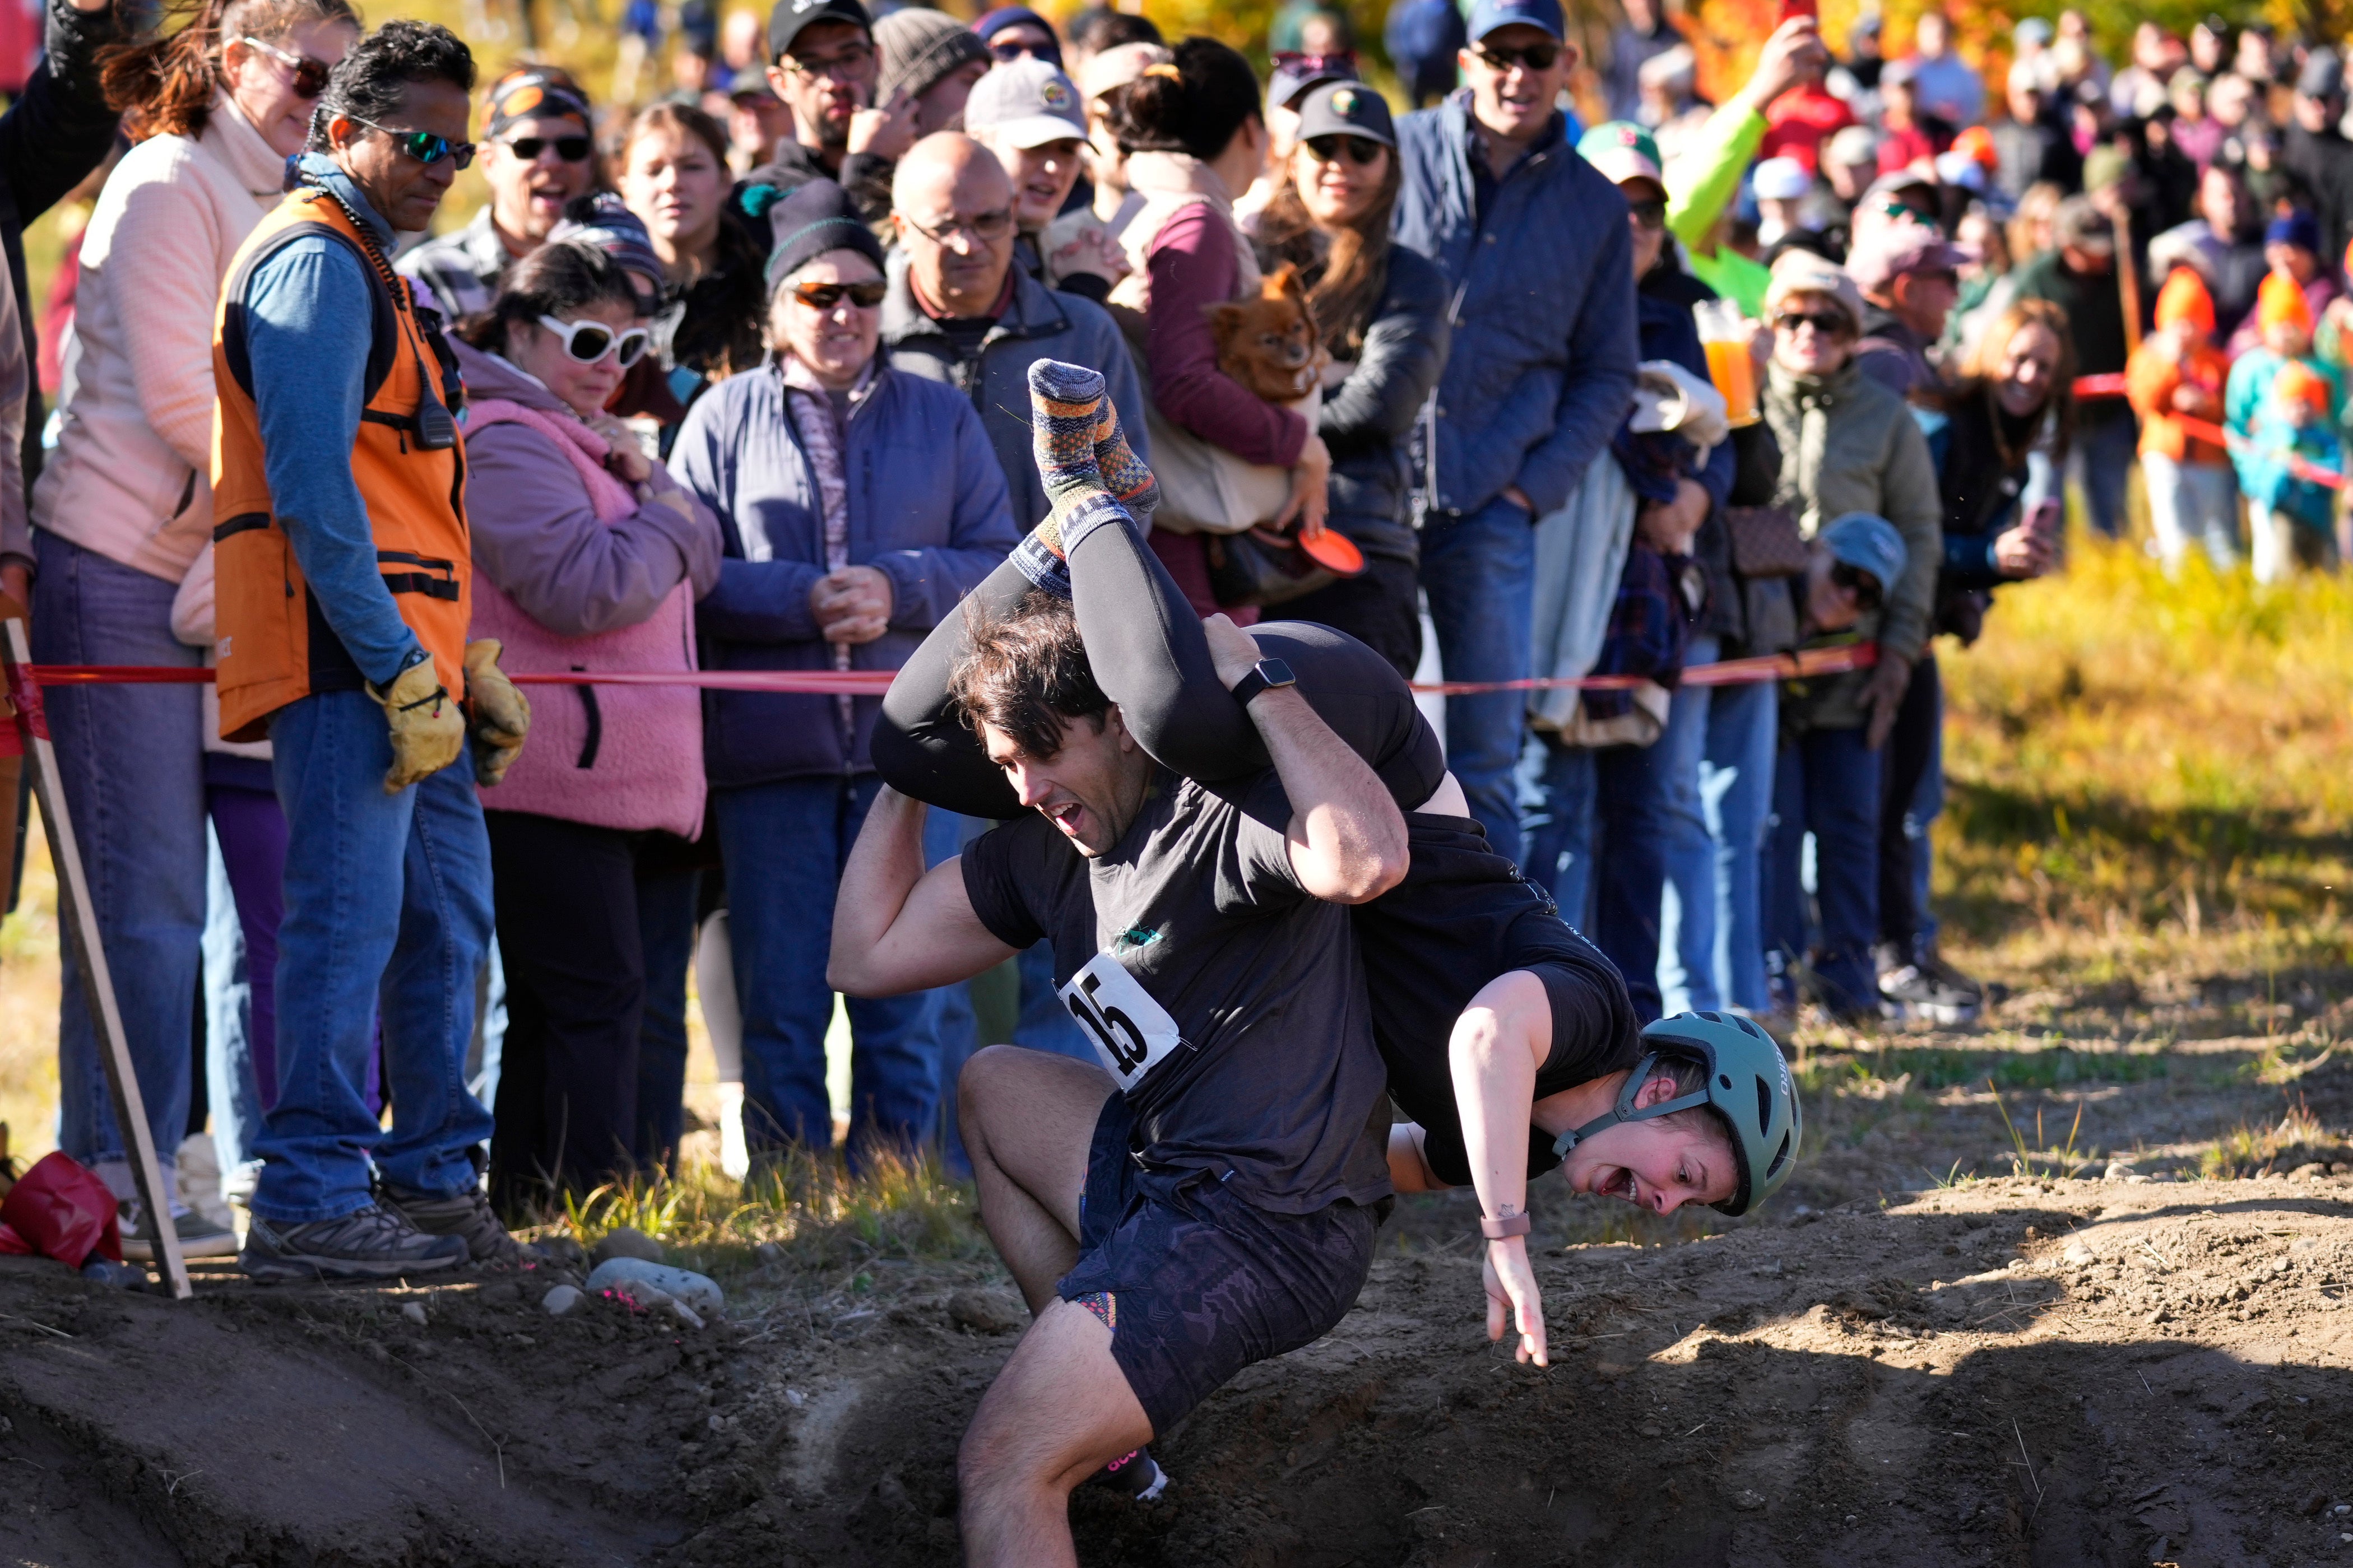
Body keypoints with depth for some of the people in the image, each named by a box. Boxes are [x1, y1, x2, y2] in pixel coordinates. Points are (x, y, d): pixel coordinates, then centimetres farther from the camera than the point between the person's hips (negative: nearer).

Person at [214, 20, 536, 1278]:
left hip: (404, 664, 10)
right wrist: (401, 667, -20)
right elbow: (310, 488, -18)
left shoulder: (367, 267, 23)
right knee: (347, 921, -11)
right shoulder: (315, 261, -10)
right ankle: (308, 1206, -10)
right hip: (346, 657, -10)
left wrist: (463, 664, 20)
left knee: (445, 920, 14)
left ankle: (429, 1184, 21)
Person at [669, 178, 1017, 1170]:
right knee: (780, 1007, 1)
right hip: (770, 752, -1)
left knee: (901, 1010, 2)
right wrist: (807, 600, -13)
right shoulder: (725, 418, 8)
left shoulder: (942, 416, 13)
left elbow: (997, 563, 6)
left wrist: (895, 587, -10)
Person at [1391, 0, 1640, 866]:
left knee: (1484, 755, 1)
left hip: (1491, 510, 1)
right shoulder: (1398, 154, 3)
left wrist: (1538, 482, 1)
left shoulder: (1593, 208, 10)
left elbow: (1606, 373, 15)